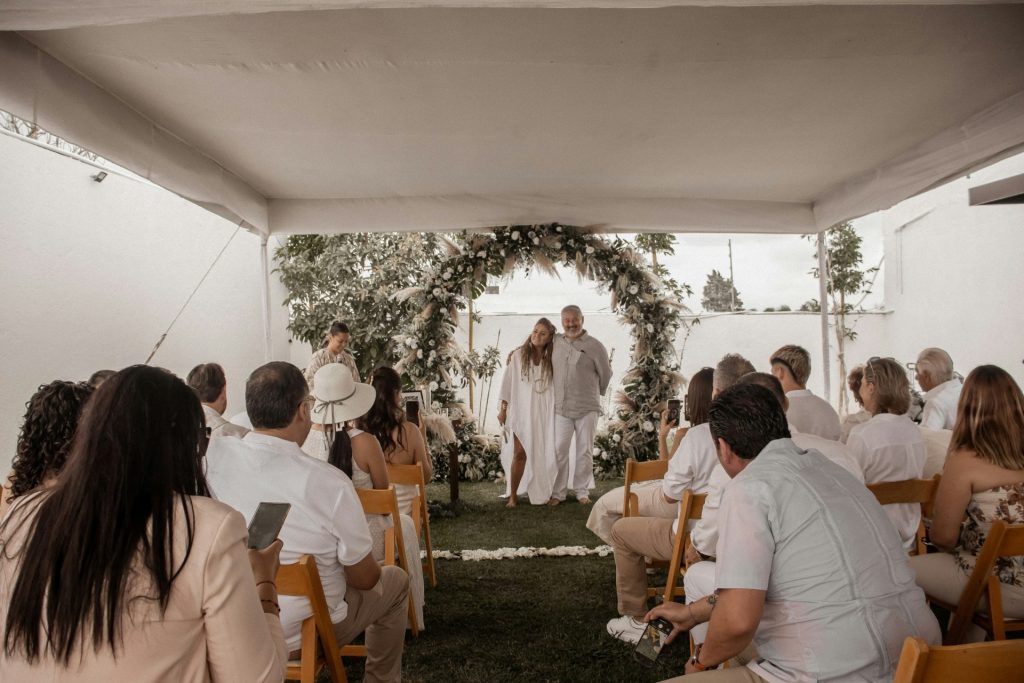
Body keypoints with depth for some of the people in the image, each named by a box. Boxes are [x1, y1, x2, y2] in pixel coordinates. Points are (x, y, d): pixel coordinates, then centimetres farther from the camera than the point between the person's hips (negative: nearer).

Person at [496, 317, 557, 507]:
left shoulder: (551, 359, 3)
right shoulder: (518, 356, -2)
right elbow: (508, 382, 0)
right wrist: (503, 408, -1)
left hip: (544, 412, 2)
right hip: (521, 410, -2)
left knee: (543, 453, 4)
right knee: (520, 453, -5)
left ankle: (544, 493, 19)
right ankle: (513, 495, 4)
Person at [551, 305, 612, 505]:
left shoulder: (595, 346, -5)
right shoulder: (556, 341, 4)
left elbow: (605, 375, 4)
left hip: (587, 409, -2)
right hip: (561, 408, 2)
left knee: (585, 452, 7)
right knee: (559, 450, 3)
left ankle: (582, 491, 19)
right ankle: (557, 492, 13)